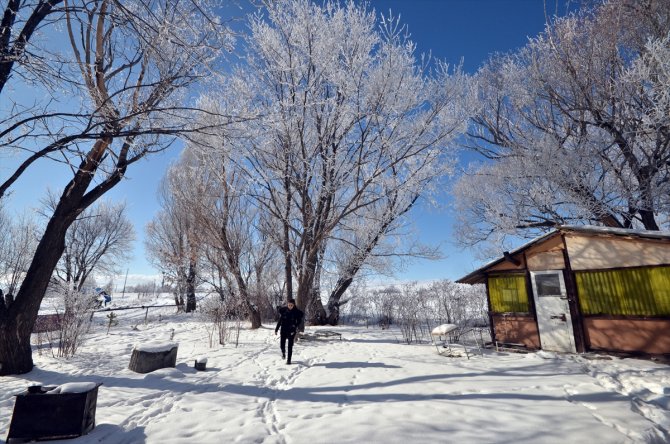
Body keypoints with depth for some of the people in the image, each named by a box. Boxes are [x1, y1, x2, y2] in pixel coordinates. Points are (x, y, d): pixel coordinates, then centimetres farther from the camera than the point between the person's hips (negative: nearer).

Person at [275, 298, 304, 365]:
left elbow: (299, 321, 2)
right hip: (283, 329, 2)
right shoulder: (283, 310, -6)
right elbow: (280, 320, 5)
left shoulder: (297, 312, -11)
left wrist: (295, 326, -13)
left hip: (292, 330, -2)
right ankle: (283, 352, 35)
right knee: (282, 345, 1)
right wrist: (276, 329, 6)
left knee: (290, 346, -2)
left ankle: (289, 360, 13)